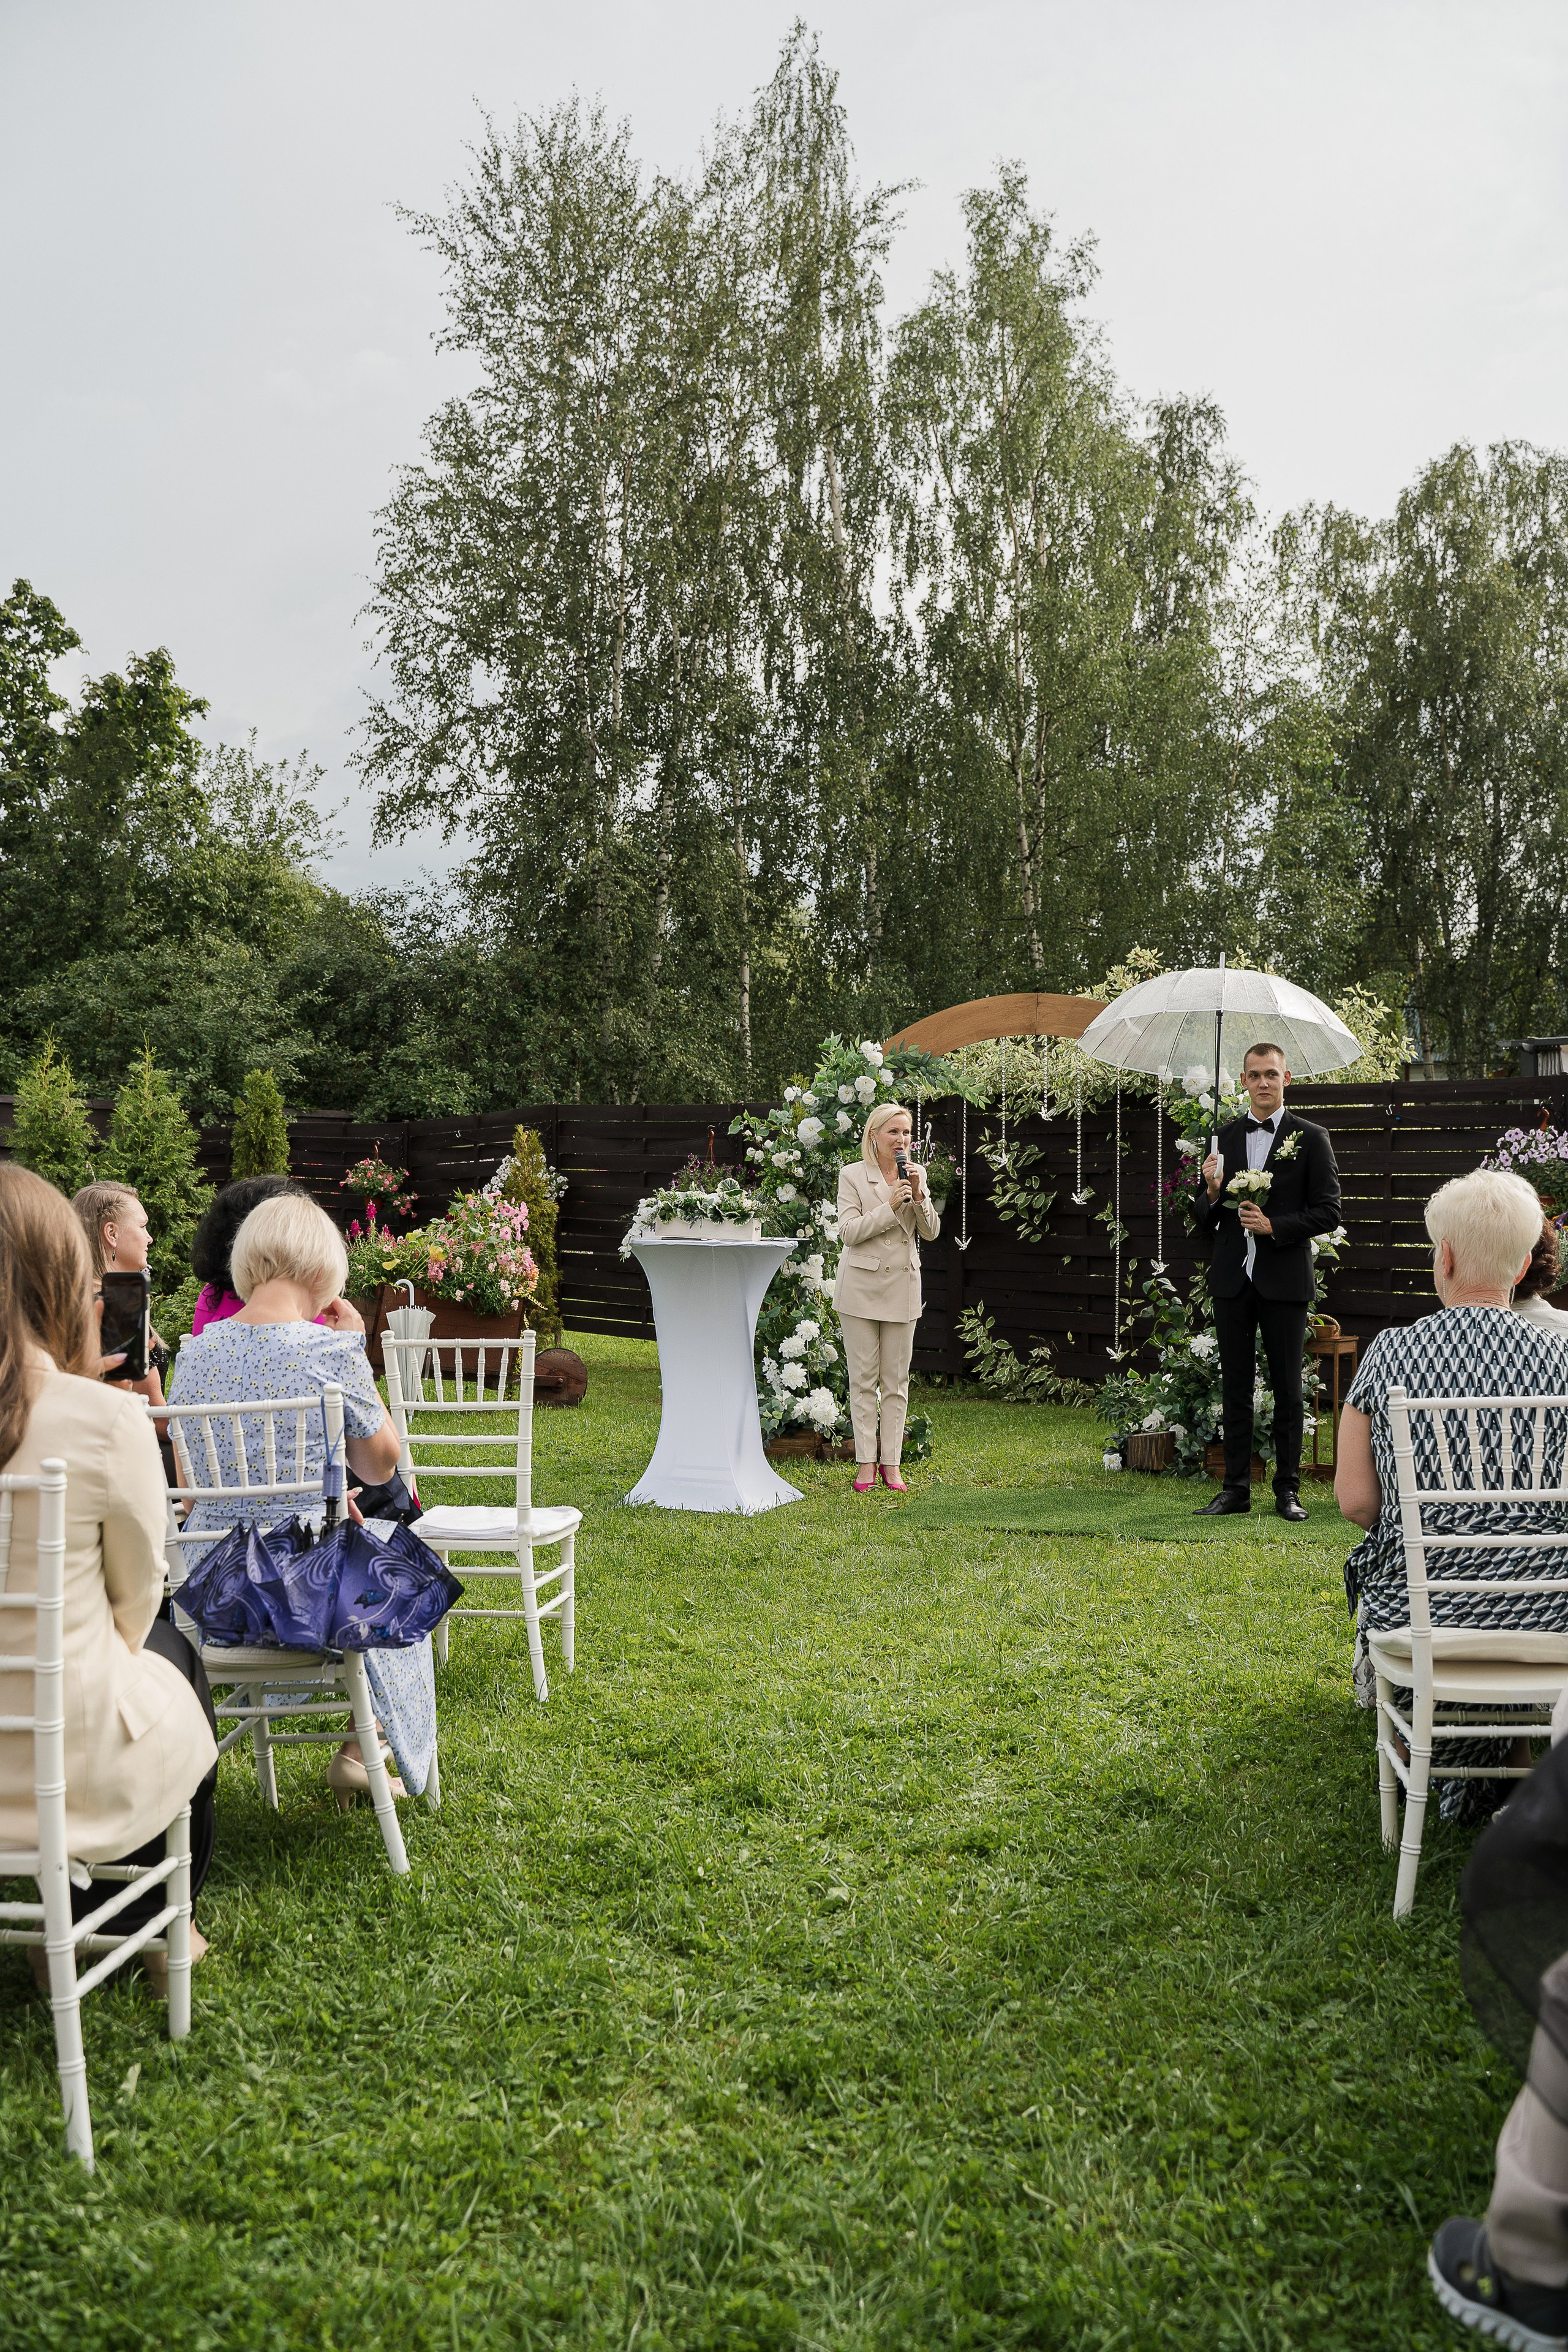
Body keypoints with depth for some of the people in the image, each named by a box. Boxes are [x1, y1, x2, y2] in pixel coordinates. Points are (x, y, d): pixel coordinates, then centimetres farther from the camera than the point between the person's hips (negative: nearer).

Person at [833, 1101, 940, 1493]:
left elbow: (931, 1232, 5)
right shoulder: (852, 1175, -3)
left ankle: (891, 1462, 12)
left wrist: (919, 1197, -11)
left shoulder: (916, 1174, 7)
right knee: (863, 1379, 1)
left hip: (902, 1285, 3)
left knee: (897, 1380, 6)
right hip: (862, 1285, -3)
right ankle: (866, 1462, 7)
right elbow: (849, 1232, -11)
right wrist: (891, 1206, -19)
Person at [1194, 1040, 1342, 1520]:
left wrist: (1274, 1226, -17)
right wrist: (1212, 1193, -9)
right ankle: (1236, 1488, 14)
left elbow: (1328, 1211, -5)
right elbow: (1208, 1222, 13)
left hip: (1284, 1281, -3)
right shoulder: (1227, 1138, 11)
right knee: (1235, 1386, 7)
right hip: (1232, 1280, 3)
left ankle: (1288, 1490, 12)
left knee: (1287, 1389, 3)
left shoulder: (1311, 1138, 0)